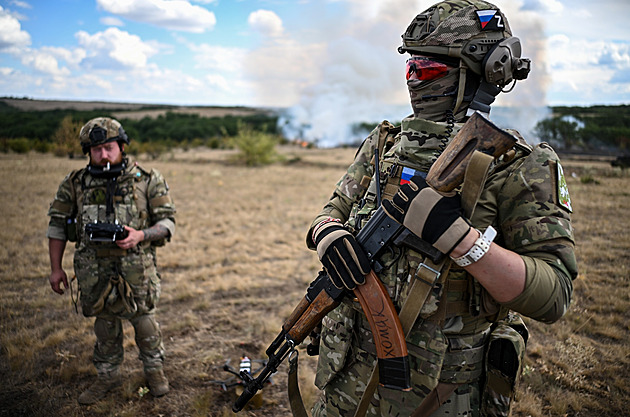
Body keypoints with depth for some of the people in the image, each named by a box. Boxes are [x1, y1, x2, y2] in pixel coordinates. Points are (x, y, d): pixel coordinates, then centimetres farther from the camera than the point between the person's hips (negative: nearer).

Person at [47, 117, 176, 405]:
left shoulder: (148, 180, -5)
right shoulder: (75, 184, 1)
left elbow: (167, 220, -3)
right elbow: (57, 224, 9)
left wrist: (141, 235, -22)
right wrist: (56, 268, 7)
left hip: (137, 268, -2)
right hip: (94, 269, 2)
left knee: (143, 320, 7)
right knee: (105, 323, 14)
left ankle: (154, 369, 31)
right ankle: (107, 376, 34)